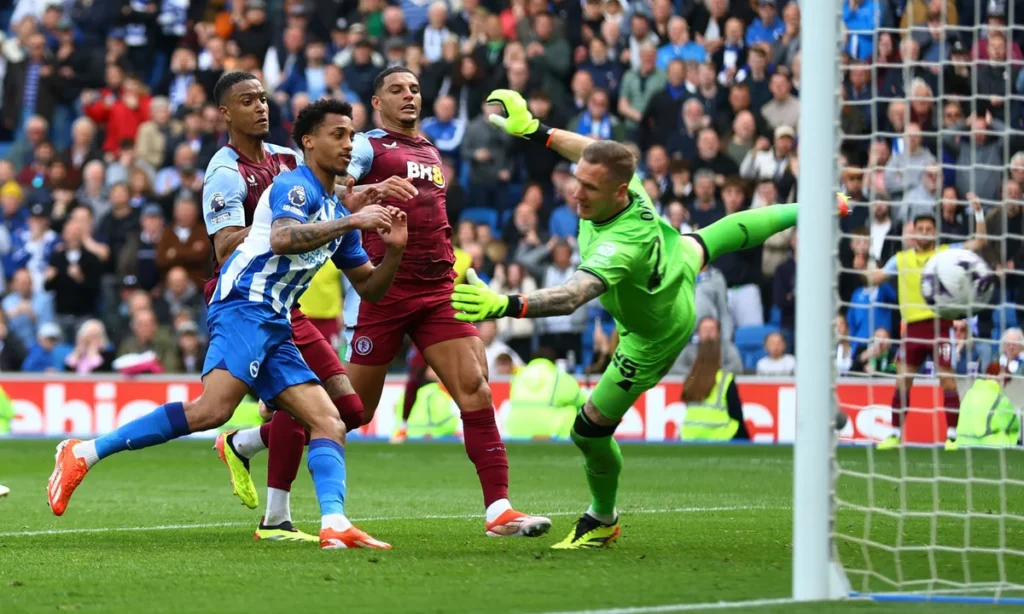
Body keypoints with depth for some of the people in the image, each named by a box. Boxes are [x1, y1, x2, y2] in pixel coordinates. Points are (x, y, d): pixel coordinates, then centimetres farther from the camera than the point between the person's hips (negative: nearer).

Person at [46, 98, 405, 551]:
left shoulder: (336, 211, 25)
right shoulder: (296, 186, -2)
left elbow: (370, 286, 27)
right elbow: (282, 238, -23)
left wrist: (394, 249, 8)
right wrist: (351, 223, -20)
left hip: (274, 327, 10)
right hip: (245, 306, -10)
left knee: (329, 423, -4)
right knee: (212, 409, -27)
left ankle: (334, 525, -21)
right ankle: (83, 453, -23)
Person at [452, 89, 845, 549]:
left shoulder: (623, 243, -52)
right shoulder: (618, 176, -32)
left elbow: (571, 296, -66)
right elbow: (593, 151, -7)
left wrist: (506, 304, -79)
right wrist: (534, 130, -12)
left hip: (656, 335, -7)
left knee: (590, 432, 0)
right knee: (703, 242, 41)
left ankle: (602, 520, 29)